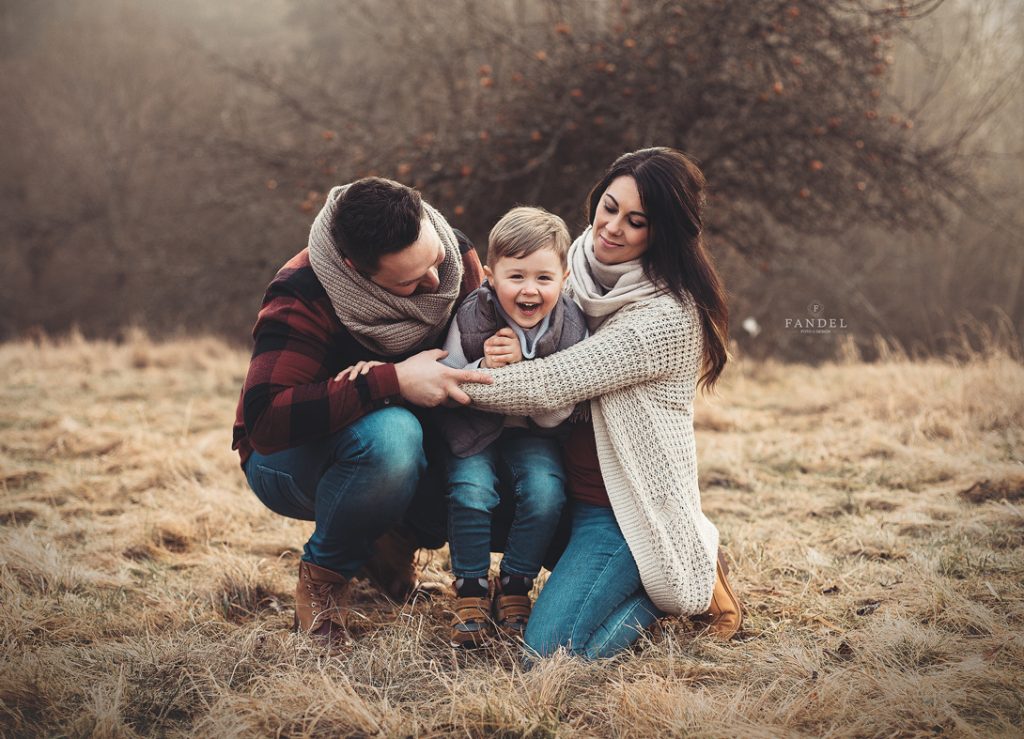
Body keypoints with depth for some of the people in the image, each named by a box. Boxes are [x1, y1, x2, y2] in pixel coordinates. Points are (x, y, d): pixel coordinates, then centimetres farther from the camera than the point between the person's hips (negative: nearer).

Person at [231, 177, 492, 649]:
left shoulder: (455, 257, -14)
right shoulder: (302, 297, -29)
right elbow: (265, 419, -40)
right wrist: (393, 381, -43)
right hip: (290, 462, -5)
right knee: (389, 433, -40)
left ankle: (394, 541, 6)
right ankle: (325, 573, -11)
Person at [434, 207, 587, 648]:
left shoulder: (570, 328, -12)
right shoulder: (469, 319, -15)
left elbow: (555, 415, -13)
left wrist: (521, 366, -30)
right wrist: (482, 368, -30)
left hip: (531, 435, 1)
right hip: (473, 431, -1)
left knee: (546, 494, -24)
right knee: (471, 492, -27)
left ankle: (514, 588, -3)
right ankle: (471, 591, -6)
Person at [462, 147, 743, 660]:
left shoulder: (667, 318, -22)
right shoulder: (584, 274, 2)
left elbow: (547, 384, -26)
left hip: (626, 504, -8)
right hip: (568, 484, 9)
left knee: (552, 651, -20)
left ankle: (692, 579, 4)